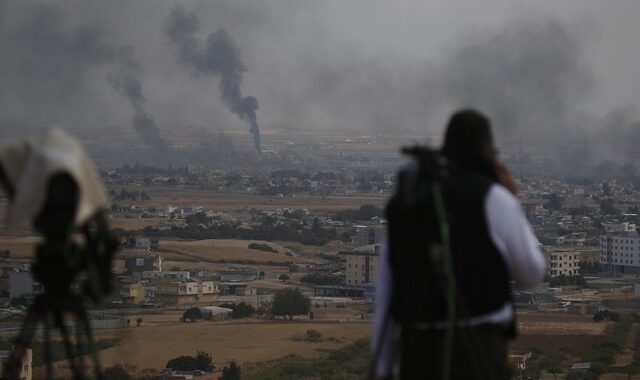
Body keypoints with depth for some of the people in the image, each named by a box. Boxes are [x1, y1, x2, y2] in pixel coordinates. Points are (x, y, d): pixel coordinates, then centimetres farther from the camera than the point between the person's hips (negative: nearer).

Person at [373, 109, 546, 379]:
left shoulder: (404, 203, 12)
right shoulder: (493, 198, -5)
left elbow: (386, 295, 12)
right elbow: (531, 275, 6)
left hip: (418, 353, 6)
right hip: (474, 355, -6)